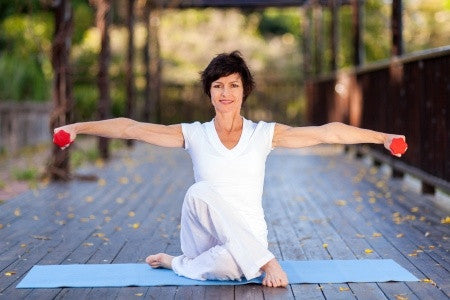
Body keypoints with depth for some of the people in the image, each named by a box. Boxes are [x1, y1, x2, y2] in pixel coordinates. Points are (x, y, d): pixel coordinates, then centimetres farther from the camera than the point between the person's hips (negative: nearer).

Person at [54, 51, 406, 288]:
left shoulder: (264, 134, 1)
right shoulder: (195, 134, 1)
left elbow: (327, 132, -6)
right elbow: (131, 128, -5)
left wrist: (381, 136, -12)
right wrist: (79, 127, -13)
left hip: (248, 239, -2)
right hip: (205, 238, 2)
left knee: (228, 263, -39)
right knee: (200, 192, -32)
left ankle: (180, 264, -6)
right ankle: (264, 262, -21)